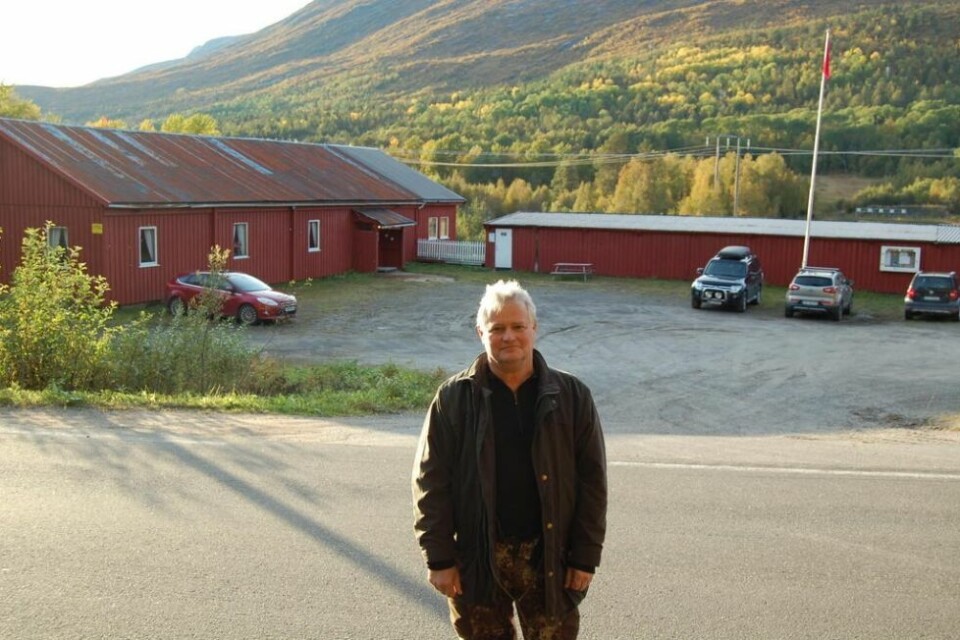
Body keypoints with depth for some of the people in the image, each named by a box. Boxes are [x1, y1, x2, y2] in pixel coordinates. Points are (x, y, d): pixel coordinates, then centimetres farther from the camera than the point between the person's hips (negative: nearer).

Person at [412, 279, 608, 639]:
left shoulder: (572, 396, -3)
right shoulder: (454, 398, -5)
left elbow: (591, 479, -1)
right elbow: (431, 480, -5)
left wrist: (586, 555, -4)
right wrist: (439, 557, -8)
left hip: (548, 555, 0)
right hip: (477, 556, 0)